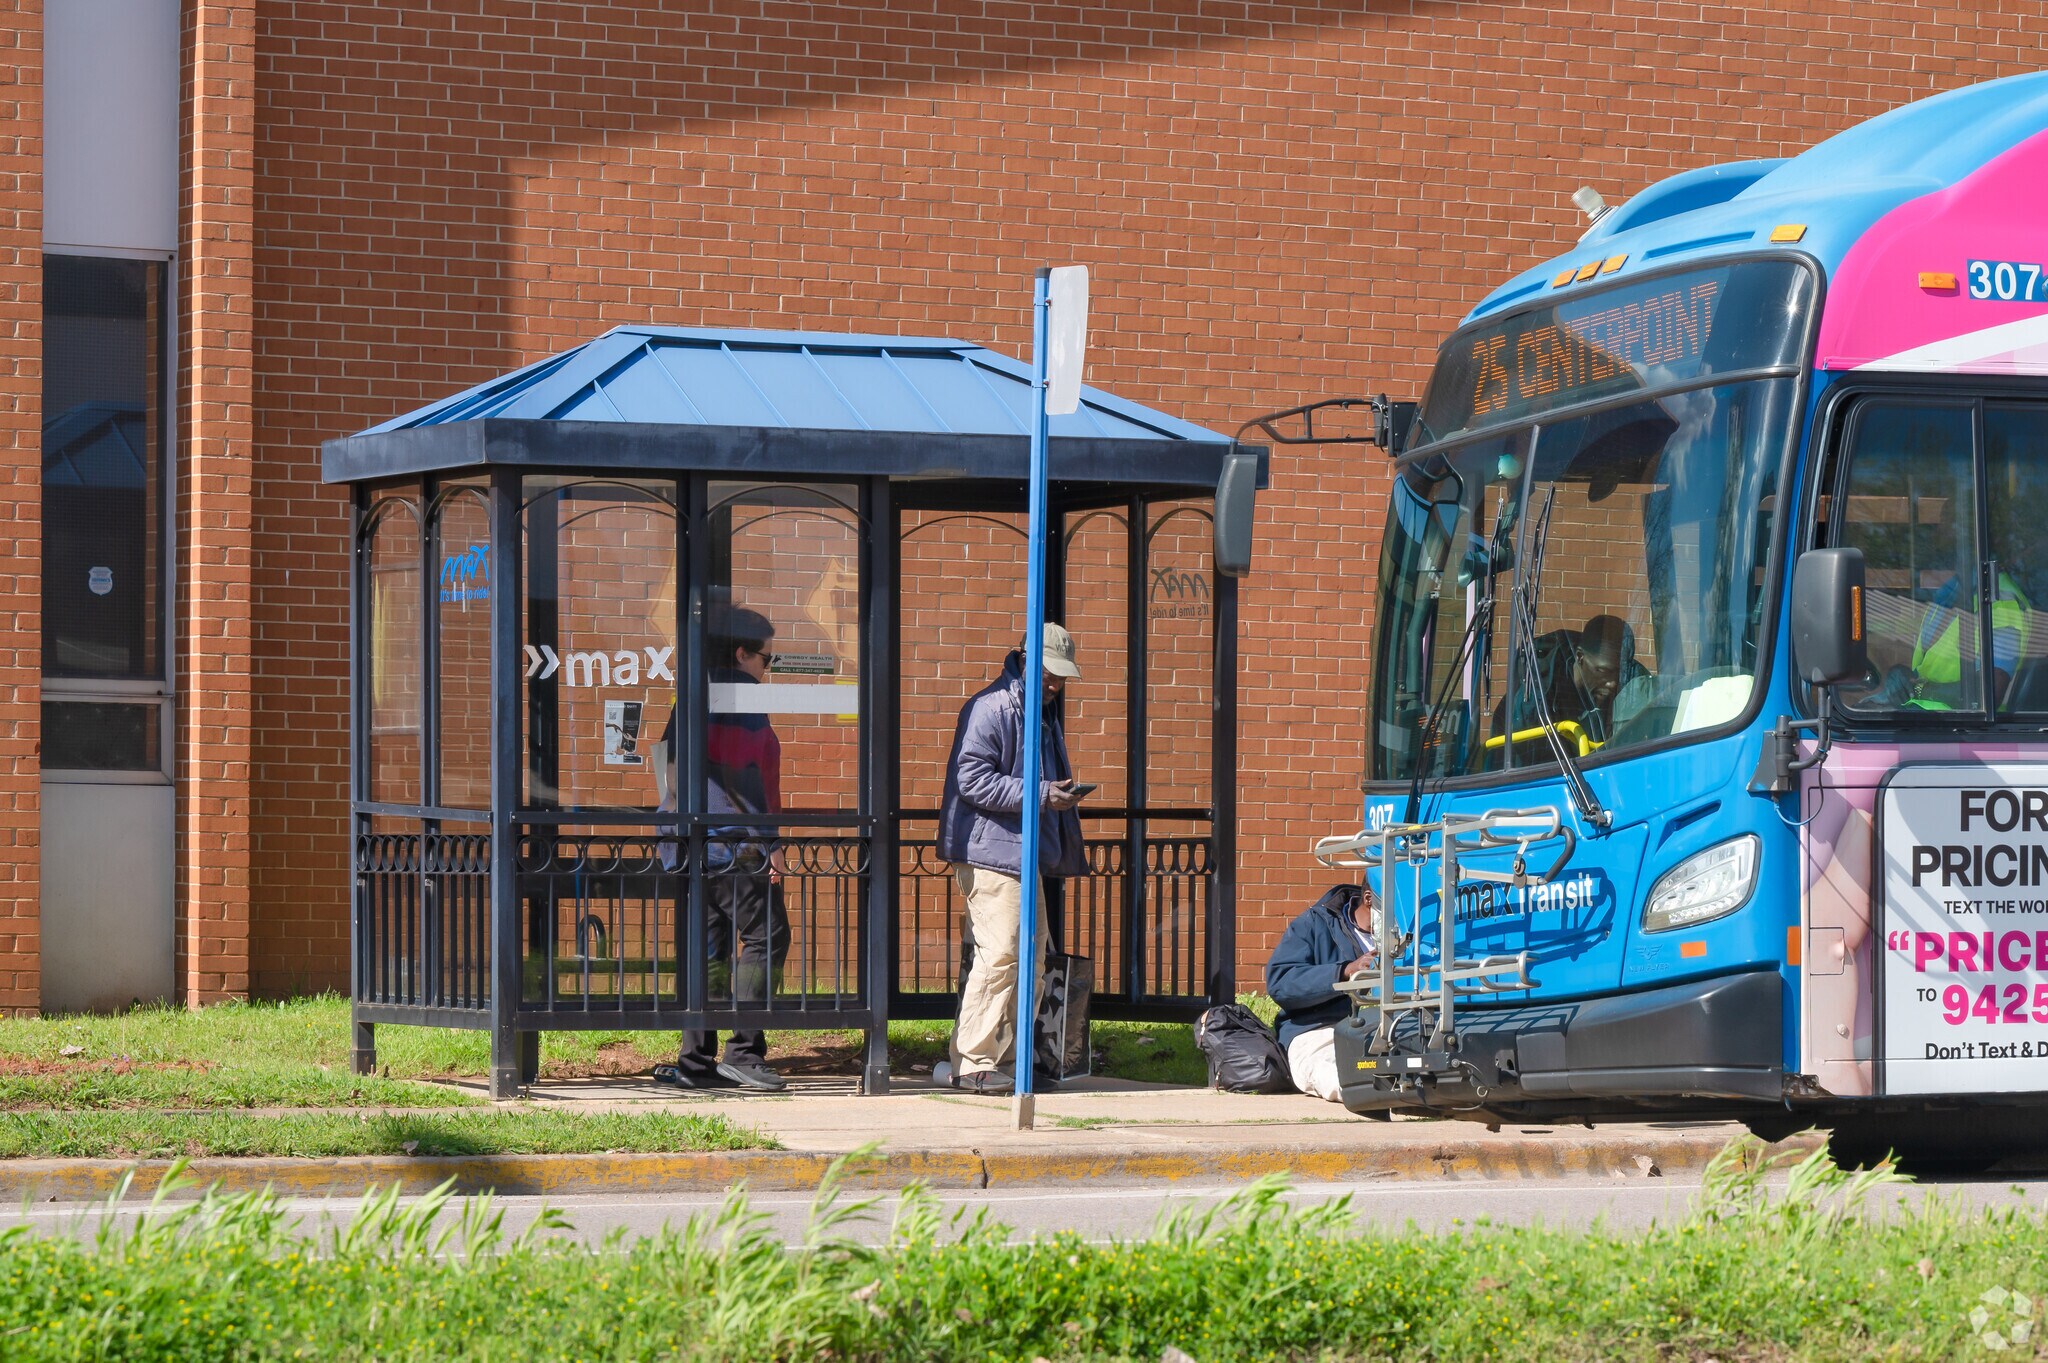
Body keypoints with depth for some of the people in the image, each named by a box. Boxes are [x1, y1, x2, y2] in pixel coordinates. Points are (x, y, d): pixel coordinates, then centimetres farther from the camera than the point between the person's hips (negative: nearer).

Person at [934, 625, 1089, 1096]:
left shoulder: (1044, 712, 20)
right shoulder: (990, 708, -11)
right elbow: (973, 780, -18)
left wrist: (1062, 794, 13)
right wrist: (1040, 794, -21)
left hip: (1025, 853, 10)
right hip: (989, 850, -10)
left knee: (1032, 956, 11)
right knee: (1000, 954, -14)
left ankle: (1007, 1058, 17)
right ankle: (973, 1063, -11)